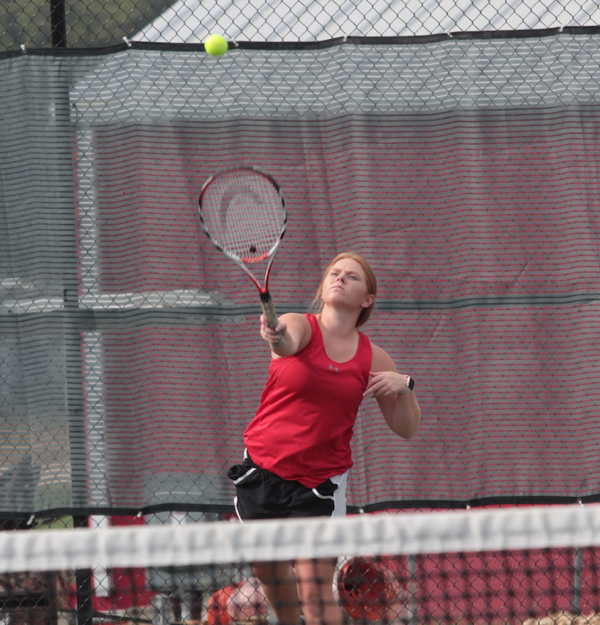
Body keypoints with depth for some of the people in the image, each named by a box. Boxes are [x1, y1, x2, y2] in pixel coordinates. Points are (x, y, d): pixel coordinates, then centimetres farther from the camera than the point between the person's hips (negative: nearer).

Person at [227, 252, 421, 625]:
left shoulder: (373, 359, 1)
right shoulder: (300, 327, -6)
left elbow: (406, 429, 7)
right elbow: (288, 343, -33)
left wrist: (405, 387, -13)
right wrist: (277, 338, -57)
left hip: (319, 485, -1)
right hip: (263, 470, 1)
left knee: (316, 594, -13)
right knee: (270, 573, 16)